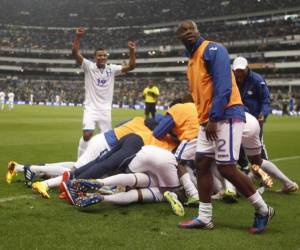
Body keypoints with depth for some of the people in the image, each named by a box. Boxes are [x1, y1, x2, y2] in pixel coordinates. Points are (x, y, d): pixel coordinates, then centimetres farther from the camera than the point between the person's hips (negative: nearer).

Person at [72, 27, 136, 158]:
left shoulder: (112, 69, 3)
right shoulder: (89, 66, -4)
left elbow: (130, 66, -4)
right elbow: (75, 53, -15)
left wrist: (132, 51, -19)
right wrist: (78, 37, -29)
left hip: (105, 109, 3)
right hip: (91, 107, -3)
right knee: (87, 134, -18)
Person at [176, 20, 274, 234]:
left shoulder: (213, 50, -10)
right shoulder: (191, 59, 19)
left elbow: (223, 86, -19)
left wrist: (214, 118, -22)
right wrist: (204, 119, 15)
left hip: (226, 116, -9)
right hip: (208, 120, 9)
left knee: (226, 168, -8)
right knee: (202, 164, 6)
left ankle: (263, 210, 10)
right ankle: (205, 218, 13)